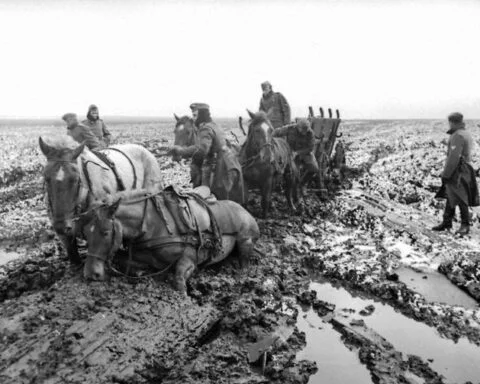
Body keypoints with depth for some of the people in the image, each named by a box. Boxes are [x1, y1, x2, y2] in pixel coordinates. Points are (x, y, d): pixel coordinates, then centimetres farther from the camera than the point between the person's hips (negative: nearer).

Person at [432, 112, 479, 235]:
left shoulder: (457, 136, -16)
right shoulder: (467, 134, 15)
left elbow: (454, 157, -23)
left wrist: (445, 174, -20)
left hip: (457, 172, -10)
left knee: (460, 199, -5)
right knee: (450, 197, 13)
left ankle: (465, 226, 1)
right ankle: (446, 223, 18)